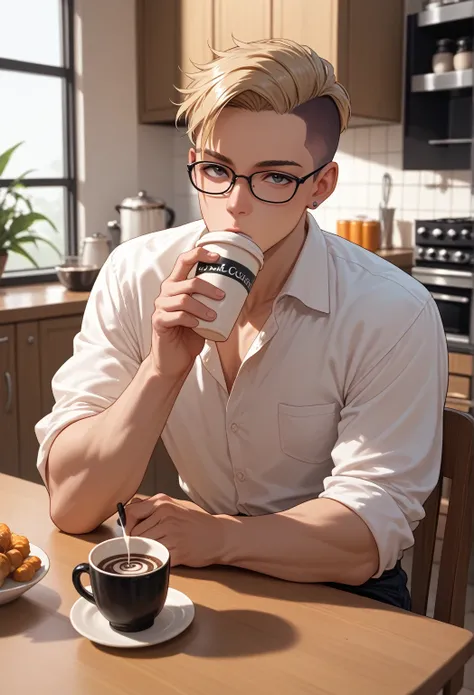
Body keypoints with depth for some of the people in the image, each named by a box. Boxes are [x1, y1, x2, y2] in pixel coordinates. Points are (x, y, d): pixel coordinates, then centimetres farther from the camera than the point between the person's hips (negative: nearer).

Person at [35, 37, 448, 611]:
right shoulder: (134, 278, -10)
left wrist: (218, 535, -26)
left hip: (337, 594, -1)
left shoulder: (394, 317, -18)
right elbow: (70, 506, -15)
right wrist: (164, 370, -28)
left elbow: (368, 536, -17)